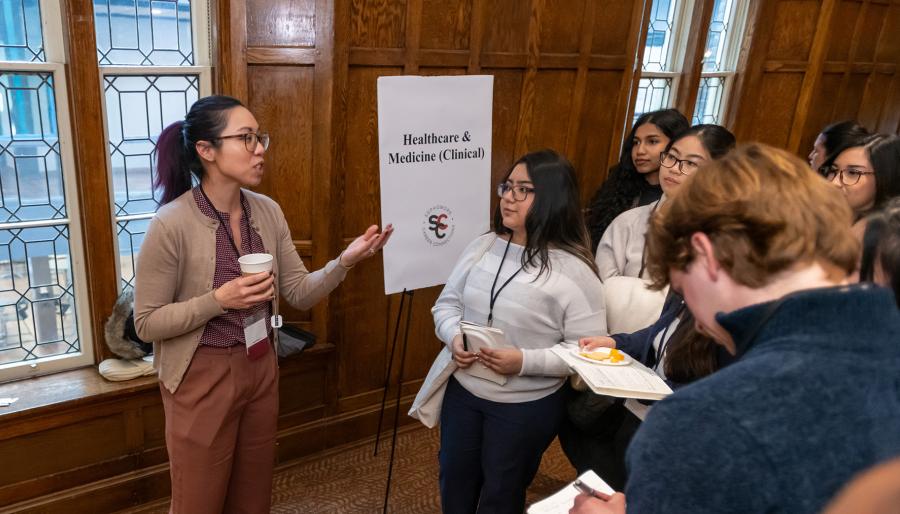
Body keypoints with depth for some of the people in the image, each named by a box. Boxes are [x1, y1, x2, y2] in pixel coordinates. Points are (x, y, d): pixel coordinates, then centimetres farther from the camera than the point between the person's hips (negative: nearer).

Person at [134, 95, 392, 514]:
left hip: (261, 369, 5)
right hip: (202, 378, -5)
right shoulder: (171, 225, -20)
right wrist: (219, 300, -27)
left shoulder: (268, 212, -3)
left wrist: (344, 261, -17)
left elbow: (300, 293, -1)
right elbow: (147, 323, -15)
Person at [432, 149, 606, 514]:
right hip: (462, 391, 5)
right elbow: (447, 304, 6)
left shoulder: (574, 270, -19)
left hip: (527, 406, -4)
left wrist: (526, 361, -28)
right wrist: (454, 338, -14)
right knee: (454, 482, 23)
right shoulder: (483, 246, -2)